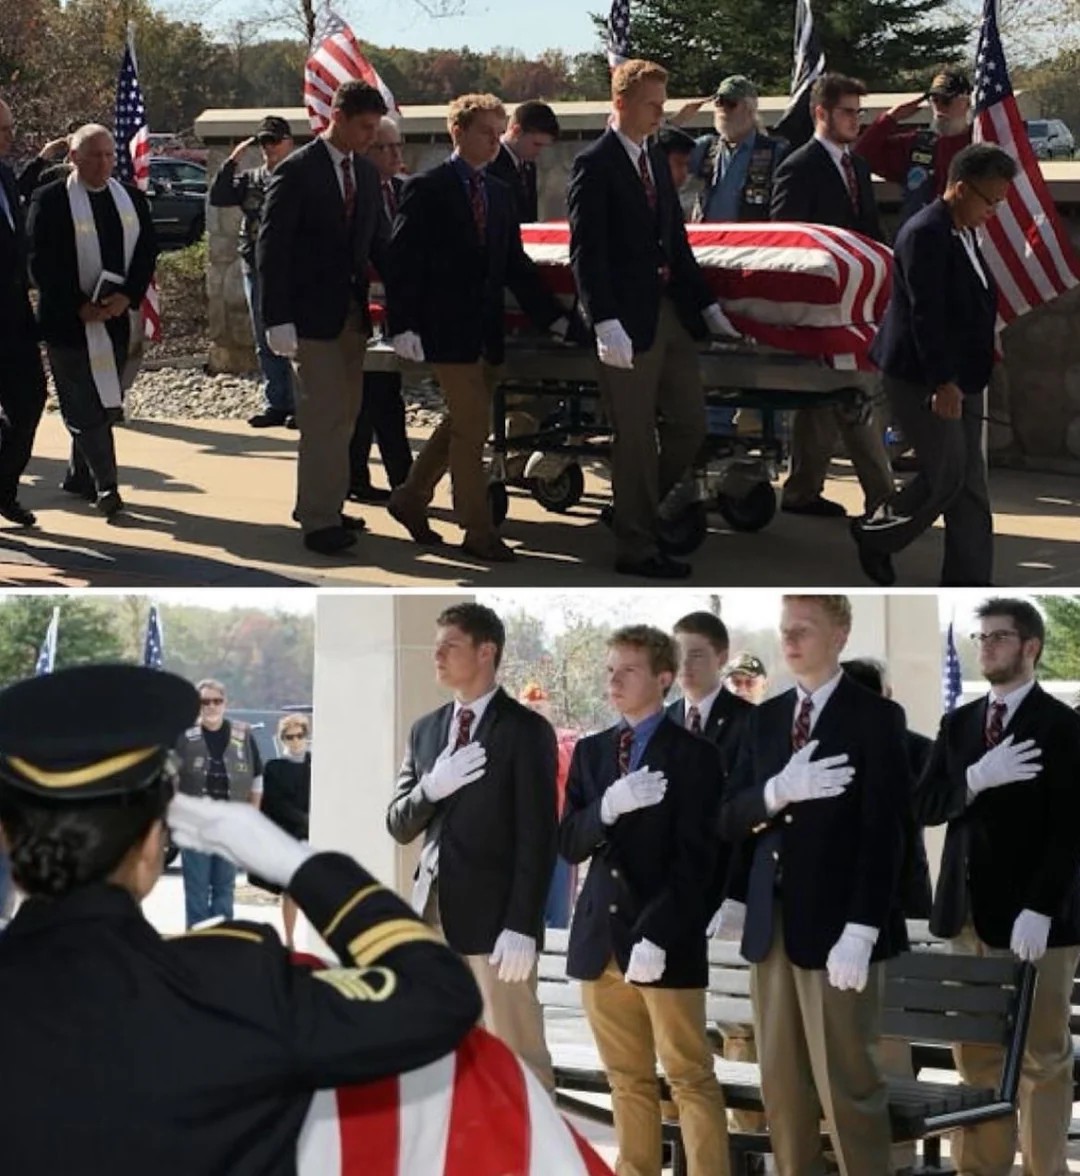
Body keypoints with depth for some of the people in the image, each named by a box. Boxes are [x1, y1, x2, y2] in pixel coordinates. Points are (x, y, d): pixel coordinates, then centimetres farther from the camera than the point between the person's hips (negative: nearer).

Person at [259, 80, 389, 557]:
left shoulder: (366, 173, 11)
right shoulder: (296, 171, -10)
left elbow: (379, 241, 14)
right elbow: (272, 246, -12)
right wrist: (278, 319, -18)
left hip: (353, 312, 7)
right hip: (313, 315, -7)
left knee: (342, 417, 11)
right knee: (324, 419, -7)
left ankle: (320, 506, 22)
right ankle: (319, 520, -1)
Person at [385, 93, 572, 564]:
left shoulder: (499, 194, 14)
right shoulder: (427, 189, -6)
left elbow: (515, 264, 16)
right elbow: (402, 260, -9)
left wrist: (553, 316, 10)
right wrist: (404, 325, -18)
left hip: (486, 331, 7)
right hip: (449, 330, -7)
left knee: (461, 425, 15)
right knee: (471, 430, -6)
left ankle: (410, 498, 31)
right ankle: (479, 533, 0)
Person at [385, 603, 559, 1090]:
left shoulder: (525, 729, -4)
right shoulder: (426, 729, 14)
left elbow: (538, 836, -9)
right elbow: (398, 826, 12)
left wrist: (521, 926, -16)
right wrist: (431, 788, -9)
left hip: (495, 914, -6)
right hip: (434, 913, 6)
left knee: (518, 1056, -5)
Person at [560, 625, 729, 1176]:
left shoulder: (694, 754, -4)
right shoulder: (591, 751, 12)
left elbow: (696, 859, -10)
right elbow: (568, 844, 5)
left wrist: (656, 936, -19)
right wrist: (609, 806, -15)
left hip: (666, 942, -5)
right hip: (600, 937, 5)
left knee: (690, 1079, -1)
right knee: (628, 1080, 10)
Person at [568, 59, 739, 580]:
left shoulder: (656, 161, 15)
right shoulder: (594, 165, -9)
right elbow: (587, 251, -15)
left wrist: (706, 304, 16)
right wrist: (605, 323, -24)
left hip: (670, 311, 8)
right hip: (628, 318, -8)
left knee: (689, 425, 9)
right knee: (636, 437, -1)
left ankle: (636, 512, 27)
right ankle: (636, 548, 9)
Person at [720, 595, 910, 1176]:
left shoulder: (875, 716, -4)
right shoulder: (765, 717, 12)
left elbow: (884, 834, -10)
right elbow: (730, 819, 5)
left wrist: (861, 932, -18)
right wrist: (779, 791, -16)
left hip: (835, 925, -5)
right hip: (770, 922, 5)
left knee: (847, 1083, -3)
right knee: (780, 1083, 8)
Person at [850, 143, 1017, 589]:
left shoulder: (962, 233, 11)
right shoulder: (927, 234, -19)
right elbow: (925, 315, -23)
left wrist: (957, 381, 17)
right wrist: (942, 383, -24)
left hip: (958, 379, 9)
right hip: (923, 380, -9)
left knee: (969, 484, 7)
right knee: (945, 477, -5)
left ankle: (969, 579, 11)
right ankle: (873, 535, 18)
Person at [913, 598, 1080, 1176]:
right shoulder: (957, 723, 13)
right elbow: (924, 806, 6)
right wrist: (976, 779, -13)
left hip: (1034, 918, -5)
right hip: (968, 912, 5)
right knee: (976, 1058, 6)